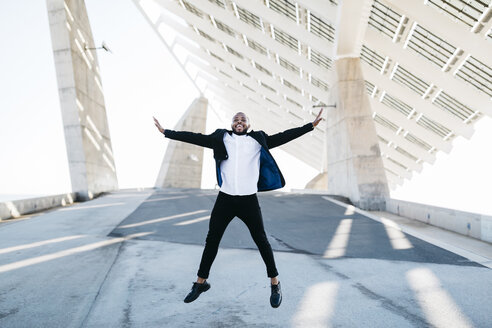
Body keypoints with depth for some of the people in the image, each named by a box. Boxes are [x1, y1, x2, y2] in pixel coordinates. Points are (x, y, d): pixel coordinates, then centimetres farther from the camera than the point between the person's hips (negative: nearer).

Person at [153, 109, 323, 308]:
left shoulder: (258, 140, 5)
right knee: (211, 240, 9)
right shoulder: (221, 139, 6)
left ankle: (275, 284, 22)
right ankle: (201, 282, 27)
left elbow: (282, 137, 0)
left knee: (261, 241, 6)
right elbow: (195, 138, 4)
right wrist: (166, 132, 2)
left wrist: (311, 126, -5)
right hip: (225, 199, 1)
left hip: (248, 200, -1)